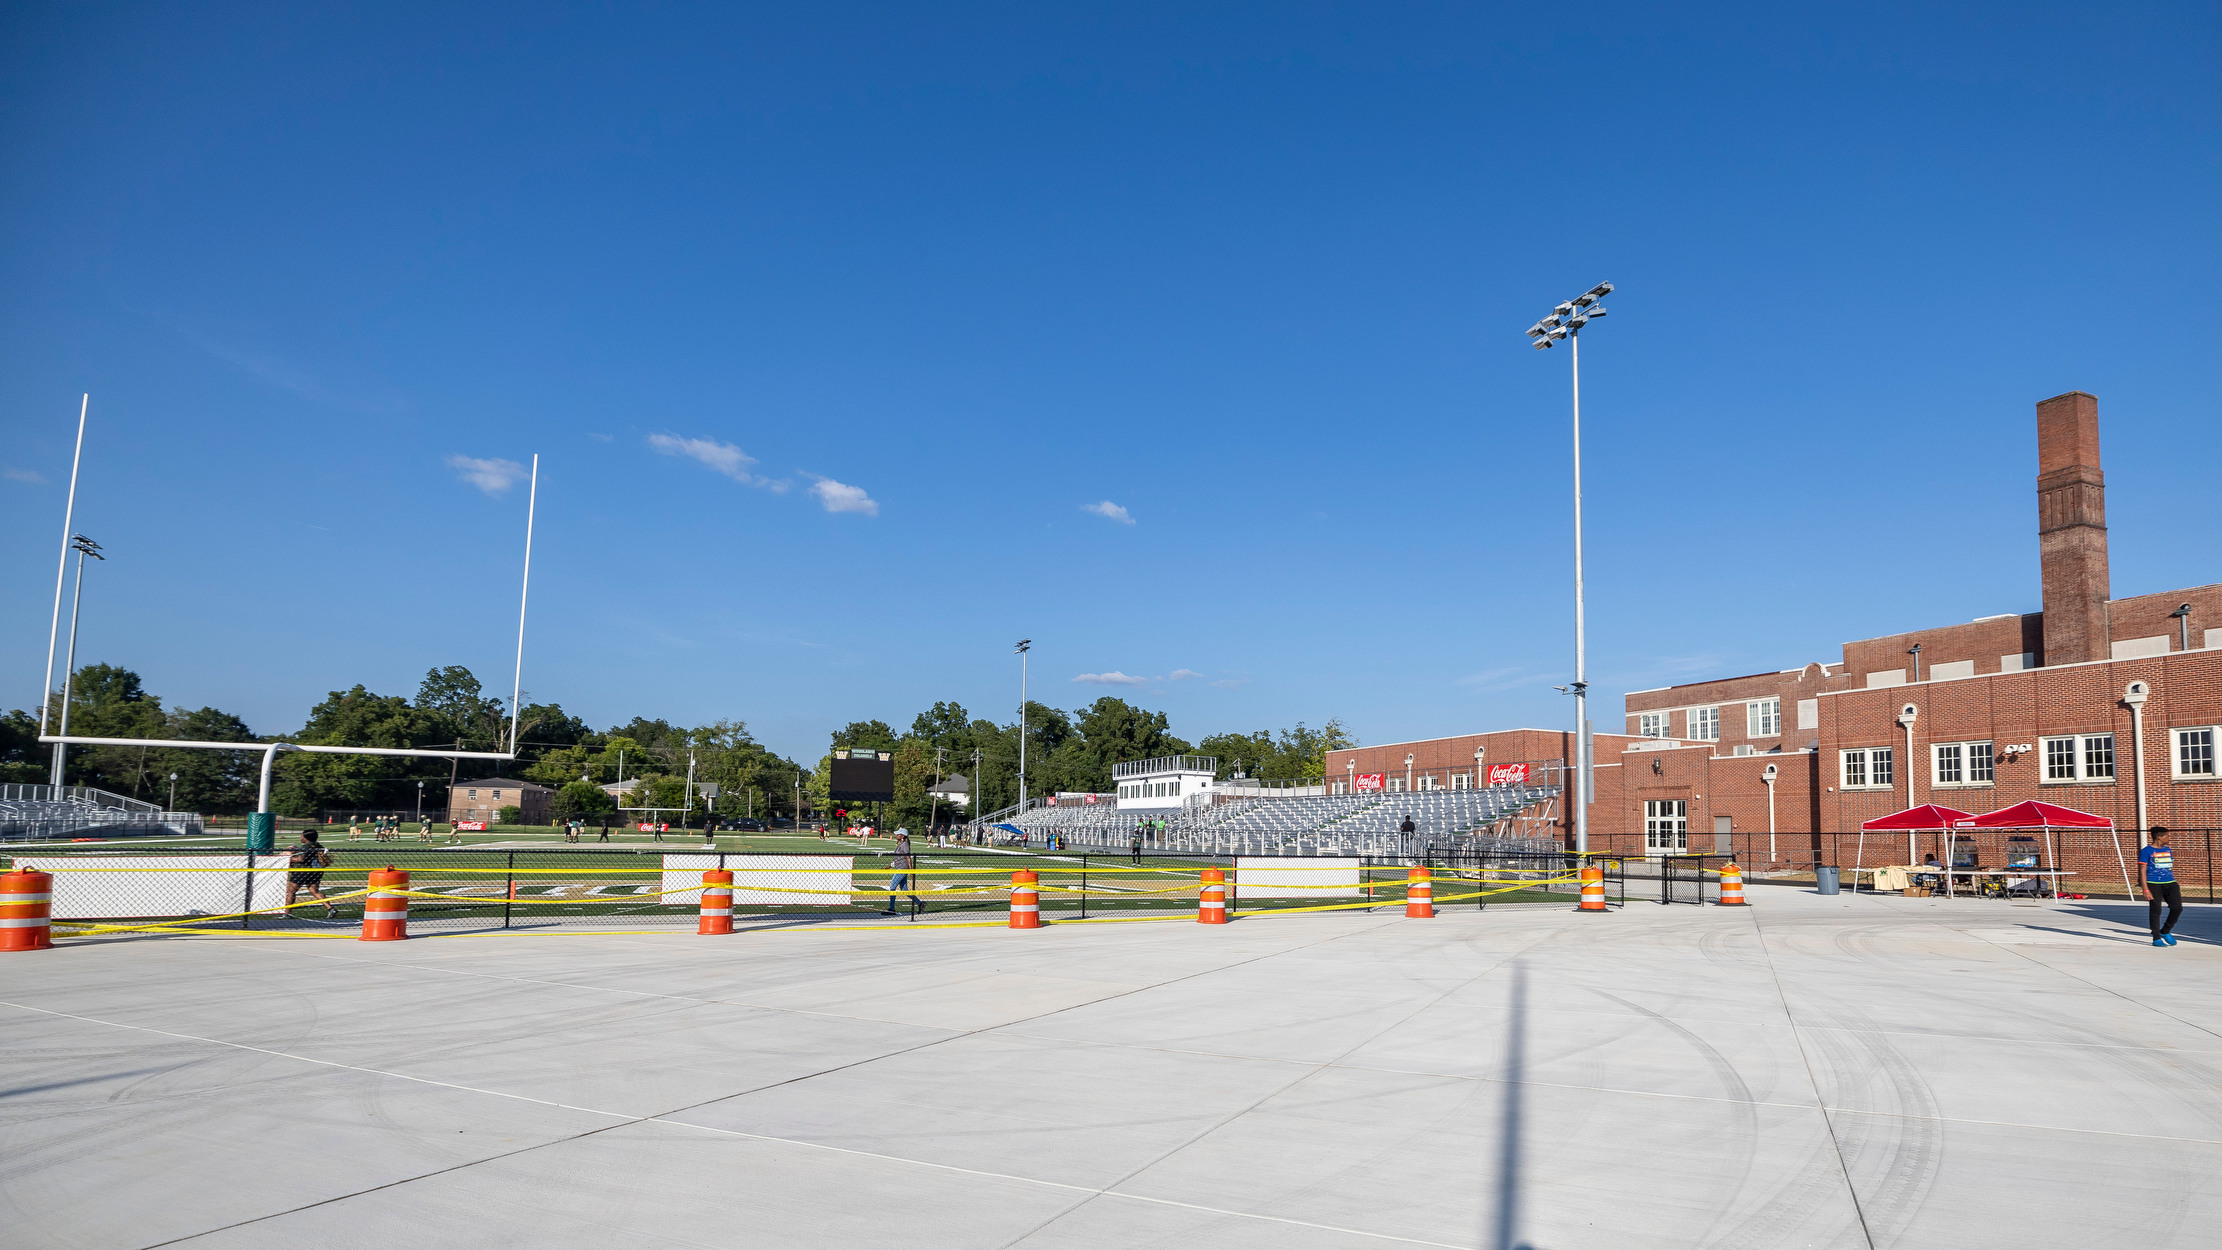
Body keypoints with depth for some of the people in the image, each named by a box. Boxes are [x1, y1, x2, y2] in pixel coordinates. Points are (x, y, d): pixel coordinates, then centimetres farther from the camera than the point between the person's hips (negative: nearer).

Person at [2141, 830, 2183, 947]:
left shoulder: (2168, 850, 16)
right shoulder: (2146, 851, -3)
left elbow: (2172, 868, 23)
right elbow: (2143, 871, -6)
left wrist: (2177, 887, 20)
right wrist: (2146, 890, -13)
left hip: (2170, 883, 6)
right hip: (2154, 884, -6)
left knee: (2177, 908, -4)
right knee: (2155, 911, -3)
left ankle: (2165, 932, 17)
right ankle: (2156, 938, 6)